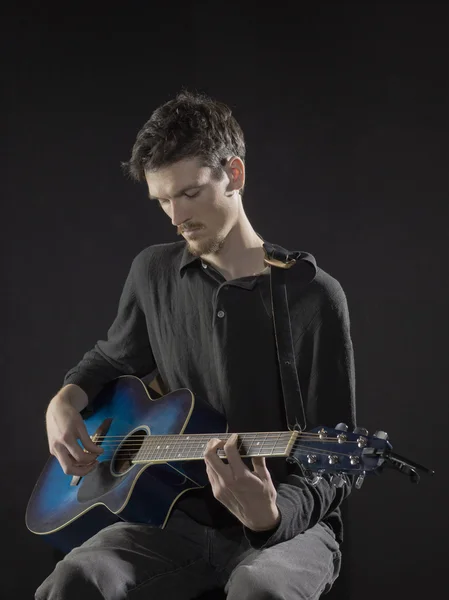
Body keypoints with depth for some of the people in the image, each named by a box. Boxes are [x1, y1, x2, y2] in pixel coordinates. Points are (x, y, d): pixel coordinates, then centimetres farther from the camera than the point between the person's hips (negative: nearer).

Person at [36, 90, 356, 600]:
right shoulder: (153, 272, 5)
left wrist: (273, 514, -31)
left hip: (289, 524, -3)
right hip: (182, 516, 4)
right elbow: (112, 358, 26)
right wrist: (66, 401, 4)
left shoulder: (313, 297, -10)